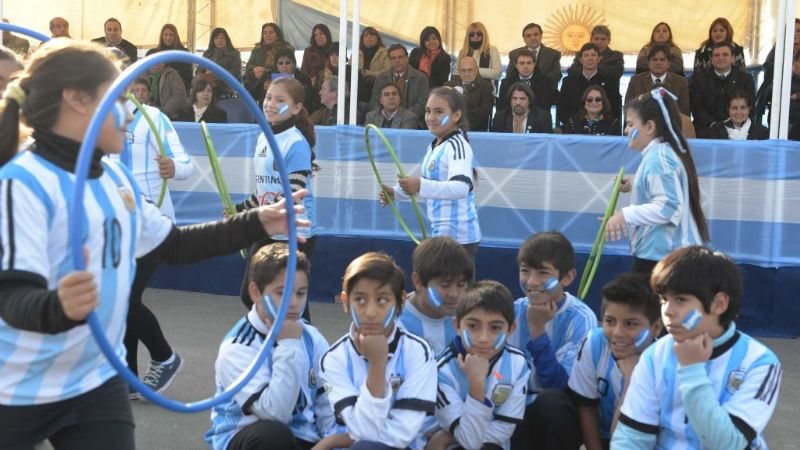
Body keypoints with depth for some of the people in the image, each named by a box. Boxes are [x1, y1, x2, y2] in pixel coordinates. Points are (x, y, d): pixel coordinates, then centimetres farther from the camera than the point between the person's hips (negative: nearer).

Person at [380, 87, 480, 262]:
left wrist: (421, 186, -45)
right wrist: (396, 192, 14)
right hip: (440, 234, 10)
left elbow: (461, 187, -32)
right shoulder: (434, 146, 14)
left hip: (457, 237, -10)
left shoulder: (457, 146, -16)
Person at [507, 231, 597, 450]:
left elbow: (560, 385, -21)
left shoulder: (580, 319, -13)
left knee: (551, 400, -36)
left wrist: (537, 330, -26)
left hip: (560, 416, -2)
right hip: (518, 412, 2)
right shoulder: (513, 311, -1)